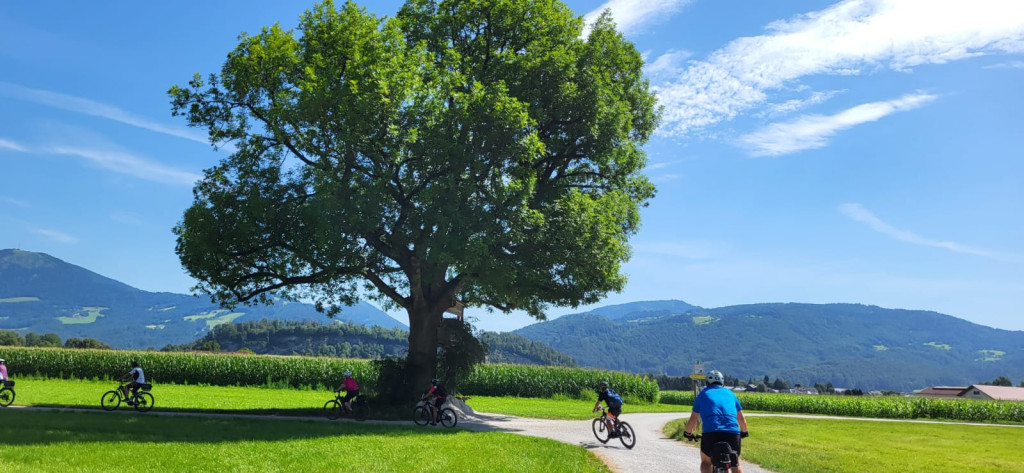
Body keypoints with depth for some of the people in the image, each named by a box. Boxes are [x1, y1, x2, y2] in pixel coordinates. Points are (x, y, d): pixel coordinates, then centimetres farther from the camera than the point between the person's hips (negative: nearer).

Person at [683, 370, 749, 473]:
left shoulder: (703, 394, 19)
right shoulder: (730, 393, 23)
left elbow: (693, 419, 19)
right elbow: (741, 418, 26)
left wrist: (688, 433, 35)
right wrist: (744, 432, 44)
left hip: (710, 434, -1)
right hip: (733, 434, 2)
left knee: (705, 463, 22)